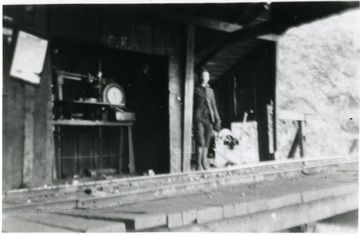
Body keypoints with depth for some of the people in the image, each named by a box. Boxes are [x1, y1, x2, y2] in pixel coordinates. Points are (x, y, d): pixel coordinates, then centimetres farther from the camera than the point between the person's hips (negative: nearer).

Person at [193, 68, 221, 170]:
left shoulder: (210, 91, 20)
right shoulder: (195, 90, 6)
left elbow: (214, 106, 20)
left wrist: (217, 120, 12)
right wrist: (191, 121, -8)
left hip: (209, 119, 4)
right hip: (198, 119, -4)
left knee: (206, 143, 5)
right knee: (200, 142, -10)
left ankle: (204, 164, 10)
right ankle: (199, 166, -6)